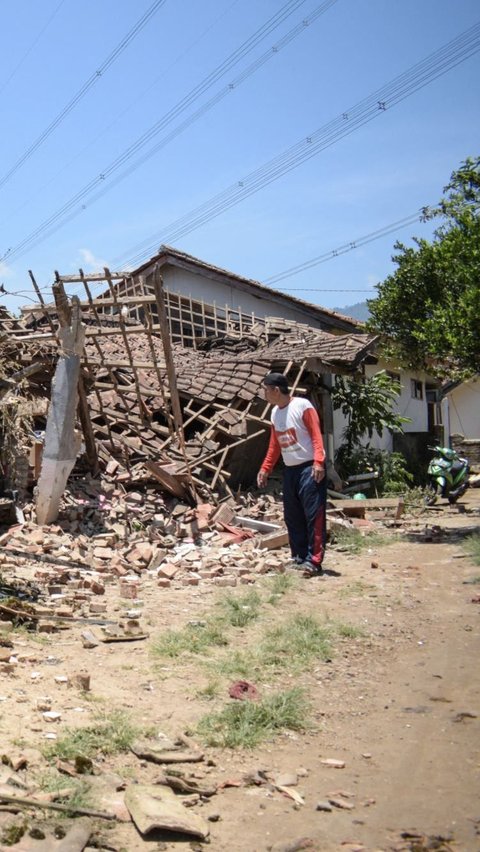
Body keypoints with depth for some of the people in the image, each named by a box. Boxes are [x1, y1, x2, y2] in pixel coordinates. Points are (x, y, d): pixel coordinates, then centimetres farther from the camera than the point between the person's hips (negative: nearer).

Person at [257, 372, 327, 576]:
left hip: (309, 468, -8)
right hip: (290, 470, 8)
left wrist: (318, 462, -26)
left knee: (314, 515, -9)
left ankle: (314, 561, -10)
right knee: (292, 516, 10)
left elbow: (316, 435, -16)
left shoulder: (302, 406, -11)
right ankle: (299, 557, 19)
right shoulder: (275, 412, 13)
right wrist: (265, 469, 18)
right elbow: (274, 445, 20)